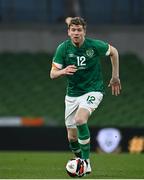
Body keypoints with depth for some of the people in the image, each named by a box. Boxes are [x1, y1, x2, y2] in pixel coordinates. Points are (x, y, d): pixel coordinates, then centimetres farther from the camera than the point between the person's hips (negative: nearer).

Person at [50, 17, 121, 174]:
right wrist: (63, 71, -32)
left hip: (93, 90, -3)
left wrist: (115, 77, 11)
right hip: (72, 94, 3)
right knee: (72, 138, 4)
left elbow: (113, 52, 7)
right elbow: (53, 74, -9)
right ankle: (80, 158, 34)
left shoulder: (94, 45, -13)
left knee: (80, 119, -31)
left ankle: (86, 161, -21)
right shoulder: (63, 48, -9)